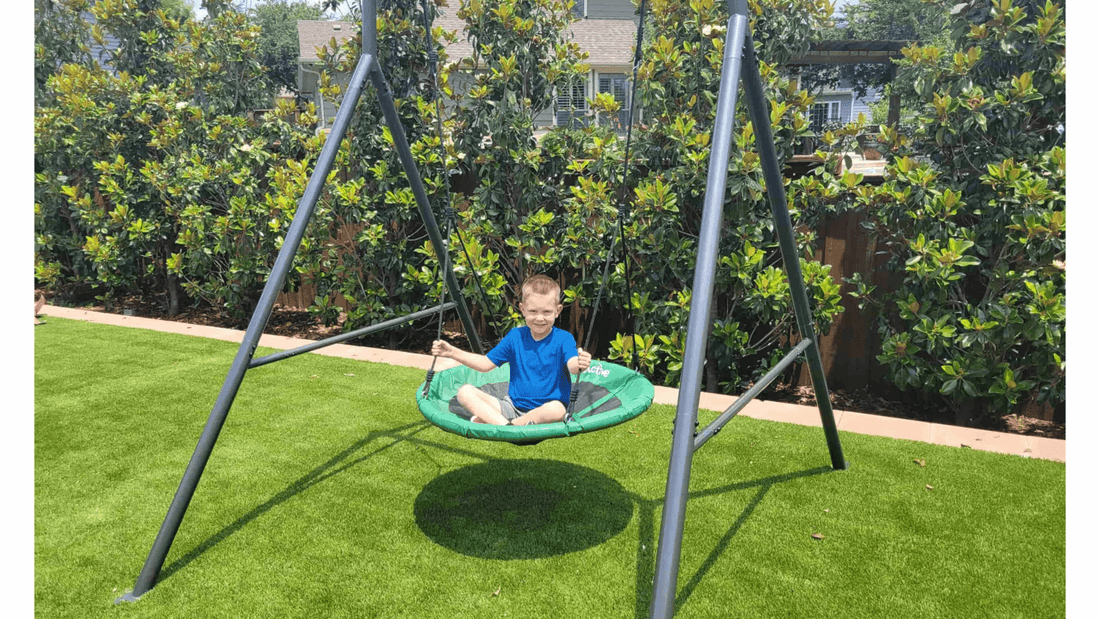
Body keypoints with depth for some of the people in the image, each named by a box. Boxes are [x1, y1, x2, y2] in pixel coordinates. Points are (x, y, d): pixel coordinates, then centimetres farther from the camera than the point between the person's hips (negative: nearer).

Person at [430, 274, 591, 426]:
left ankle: (489, 422, -27)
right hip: (513, 406, 4)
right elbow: (486, 363, 12)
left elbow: (571, 364, -27)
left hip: (543, 409, -4)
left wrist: (579, 364, -53)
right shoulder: (516, 336, 7)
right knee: (465, 392, -10)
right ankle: (506, 425, -34)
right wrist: (452, 352, 3)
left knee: (557, 409, -41)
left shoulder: (563, 339, -6)